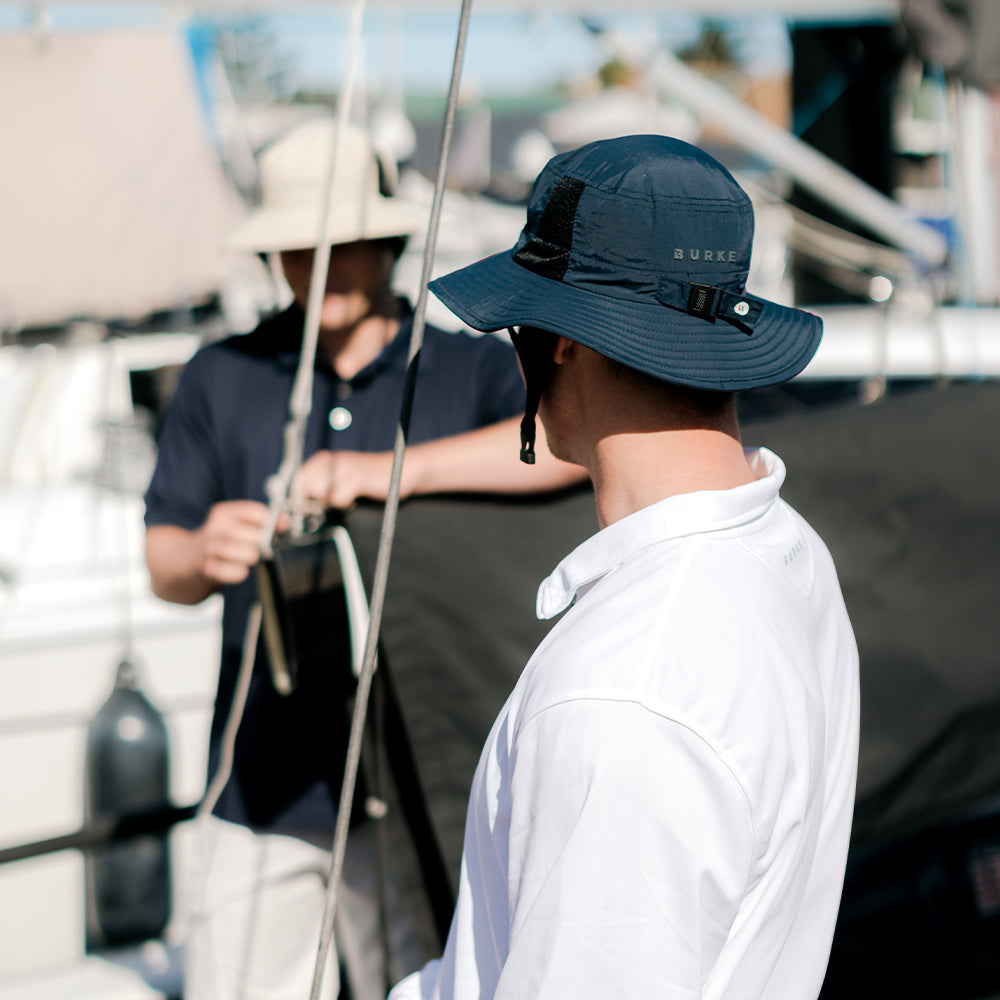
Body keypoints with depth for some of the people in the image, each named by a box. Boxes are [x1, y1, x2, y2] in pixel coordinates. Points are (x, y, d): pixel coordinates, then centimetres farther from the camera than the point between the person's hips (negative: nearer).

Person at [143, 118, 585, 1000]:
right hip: (263, 784, 2)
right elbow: (163, 561, 1)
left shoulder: (469, 368, 0)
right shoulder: (223, 378, 7)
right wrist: (204, 555, -24)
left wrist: (395, 471, -30)